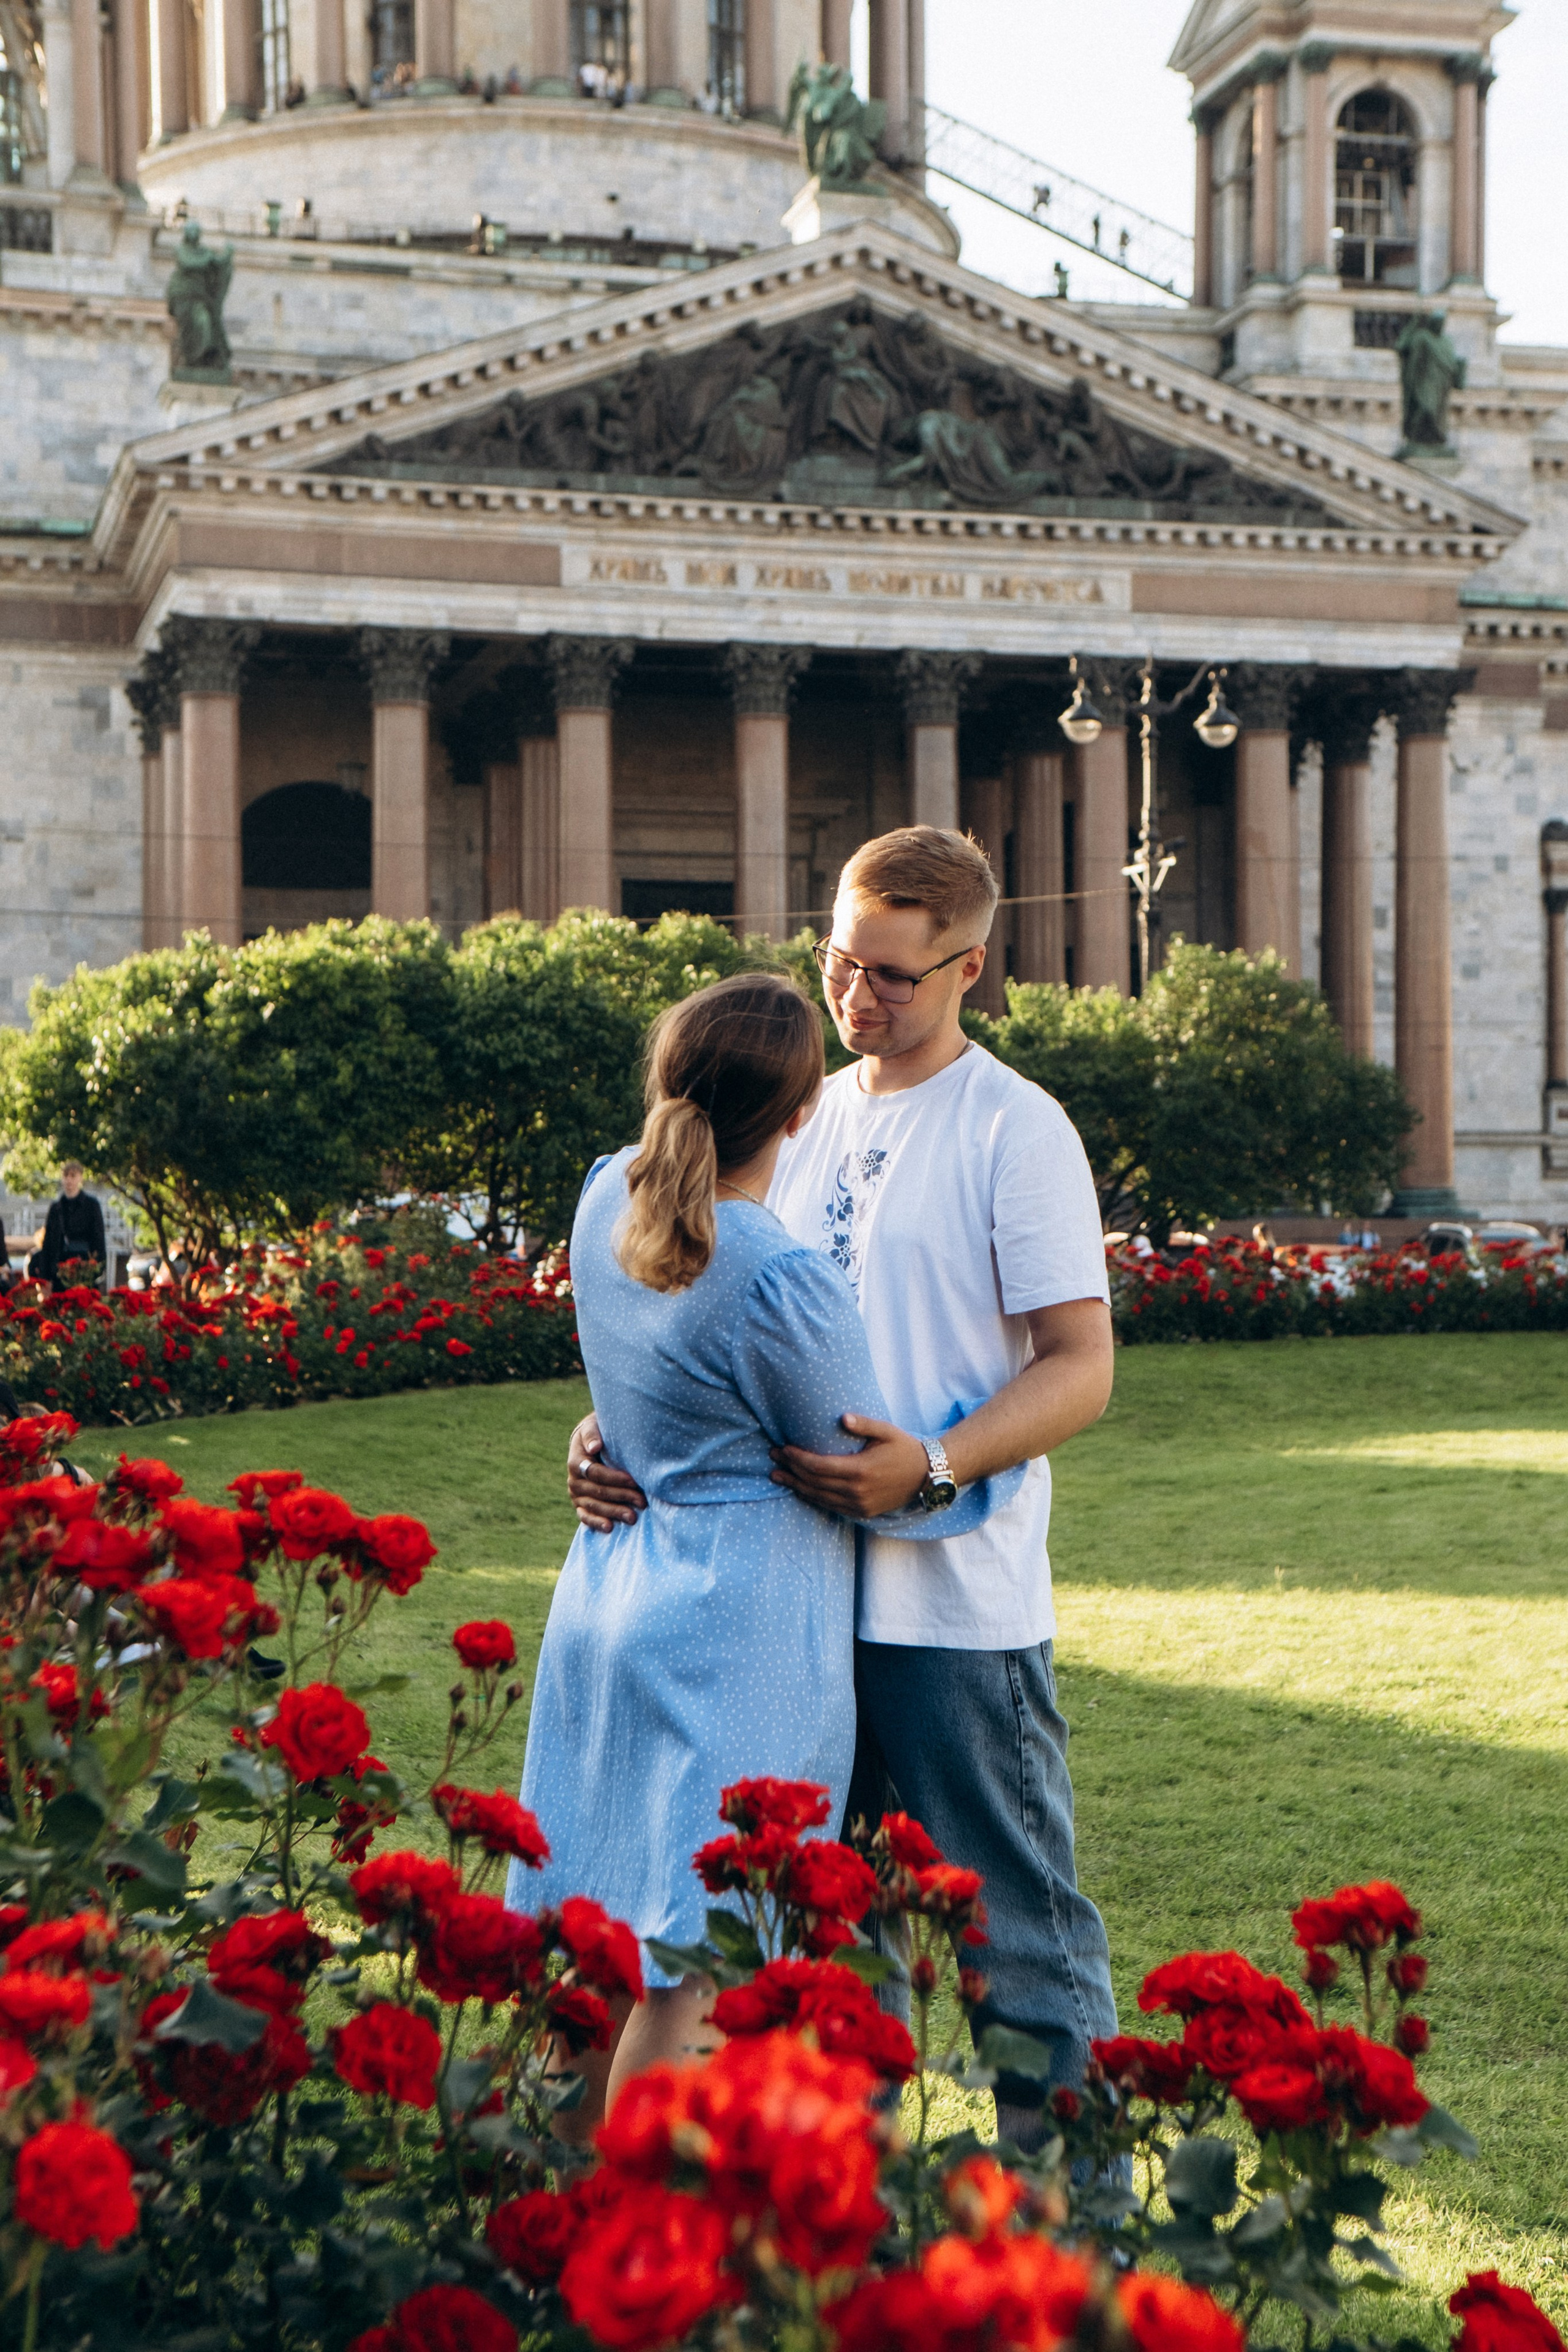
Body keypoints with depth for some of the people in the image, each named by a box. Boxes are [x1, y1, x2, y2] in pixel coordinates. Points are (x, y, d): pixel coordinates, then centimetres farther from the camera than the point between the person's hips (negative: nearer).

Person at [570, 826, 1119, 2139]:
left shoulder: (1018, 1131, -6)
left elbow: (1081, 1368, -10)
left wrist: (927, 1467, -25)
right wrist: (620, 1430, -2)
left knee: (1018, 1926, 3)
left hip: (961, 1603, -6)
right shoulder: (807, 1122, 12)